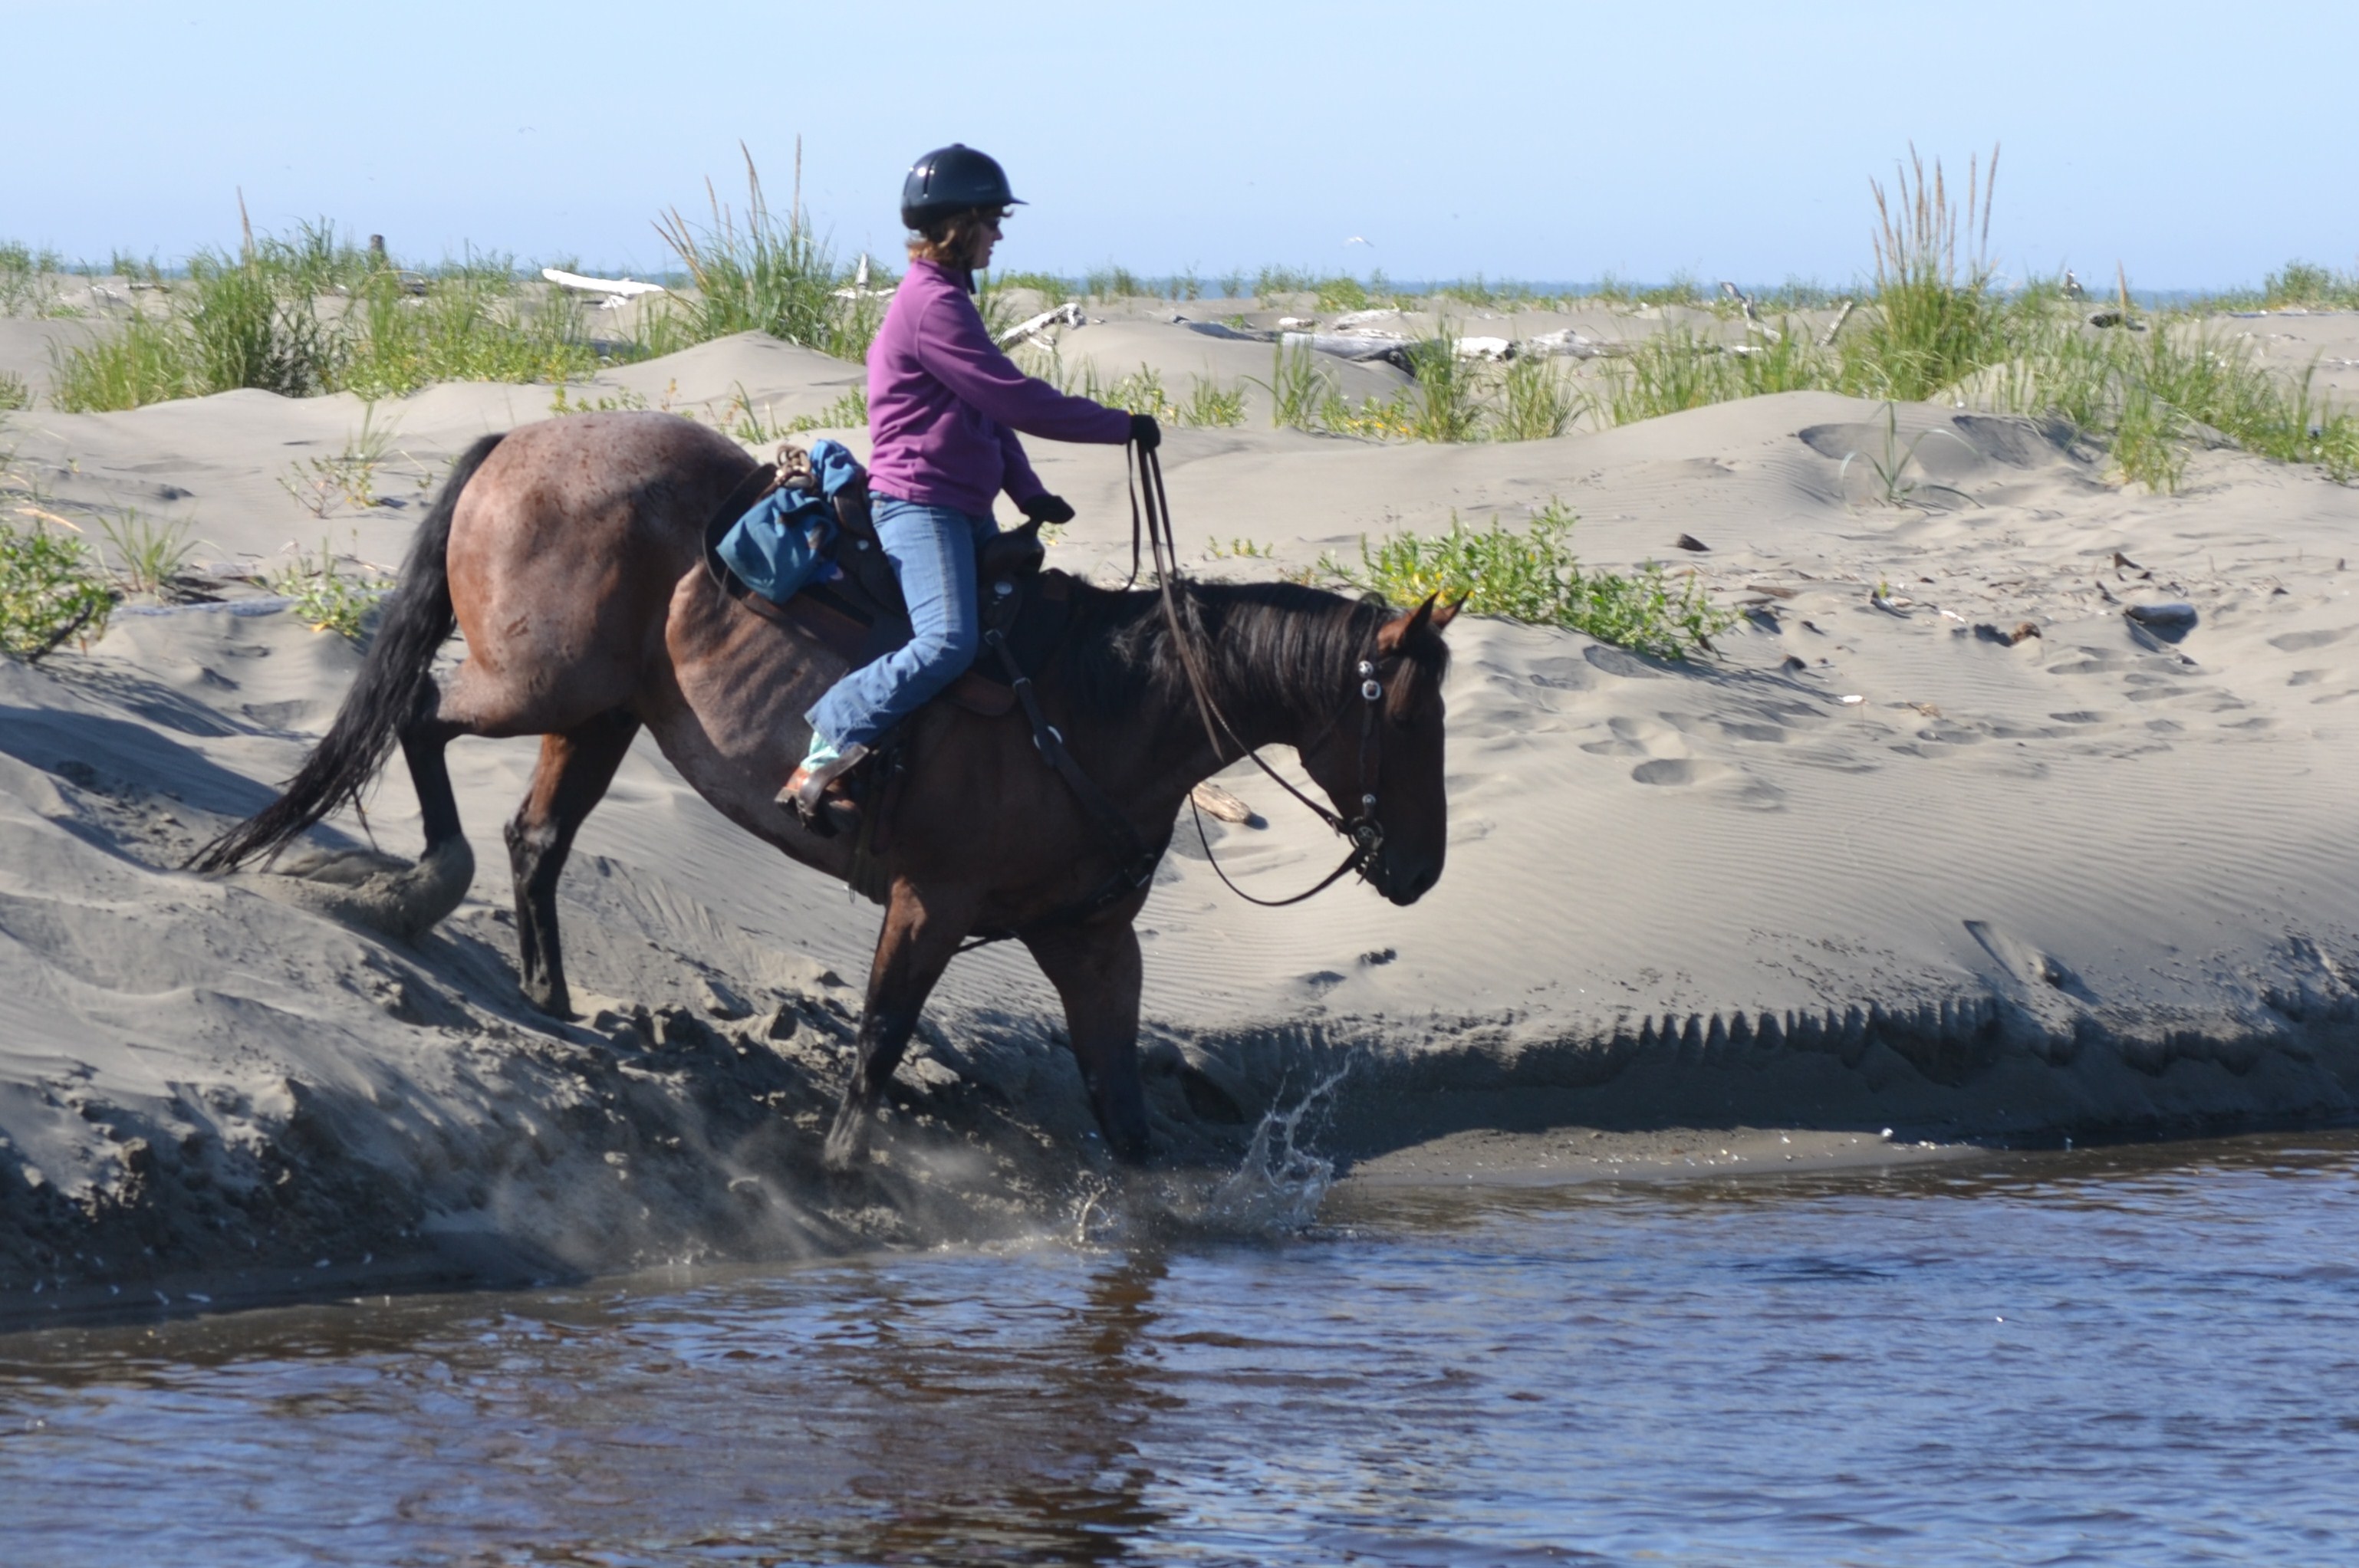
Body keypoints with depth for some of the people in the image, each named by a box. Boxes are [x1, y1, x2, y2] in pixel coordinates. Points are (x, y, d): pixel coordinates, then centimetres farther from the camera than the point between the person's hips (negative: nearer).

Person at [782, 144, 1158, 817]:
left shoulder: (945, 298, 18)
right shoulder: (934, 306, -16)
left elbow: (991, 408, 22)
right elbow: (1016, 401, -19)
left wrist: (1030, 495, 14)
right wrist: (1122, 427, -11)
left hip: (964, 506, 11)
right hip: (920, 502, -11)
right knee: (949, 641, -26)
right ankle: (830, 742, -23)